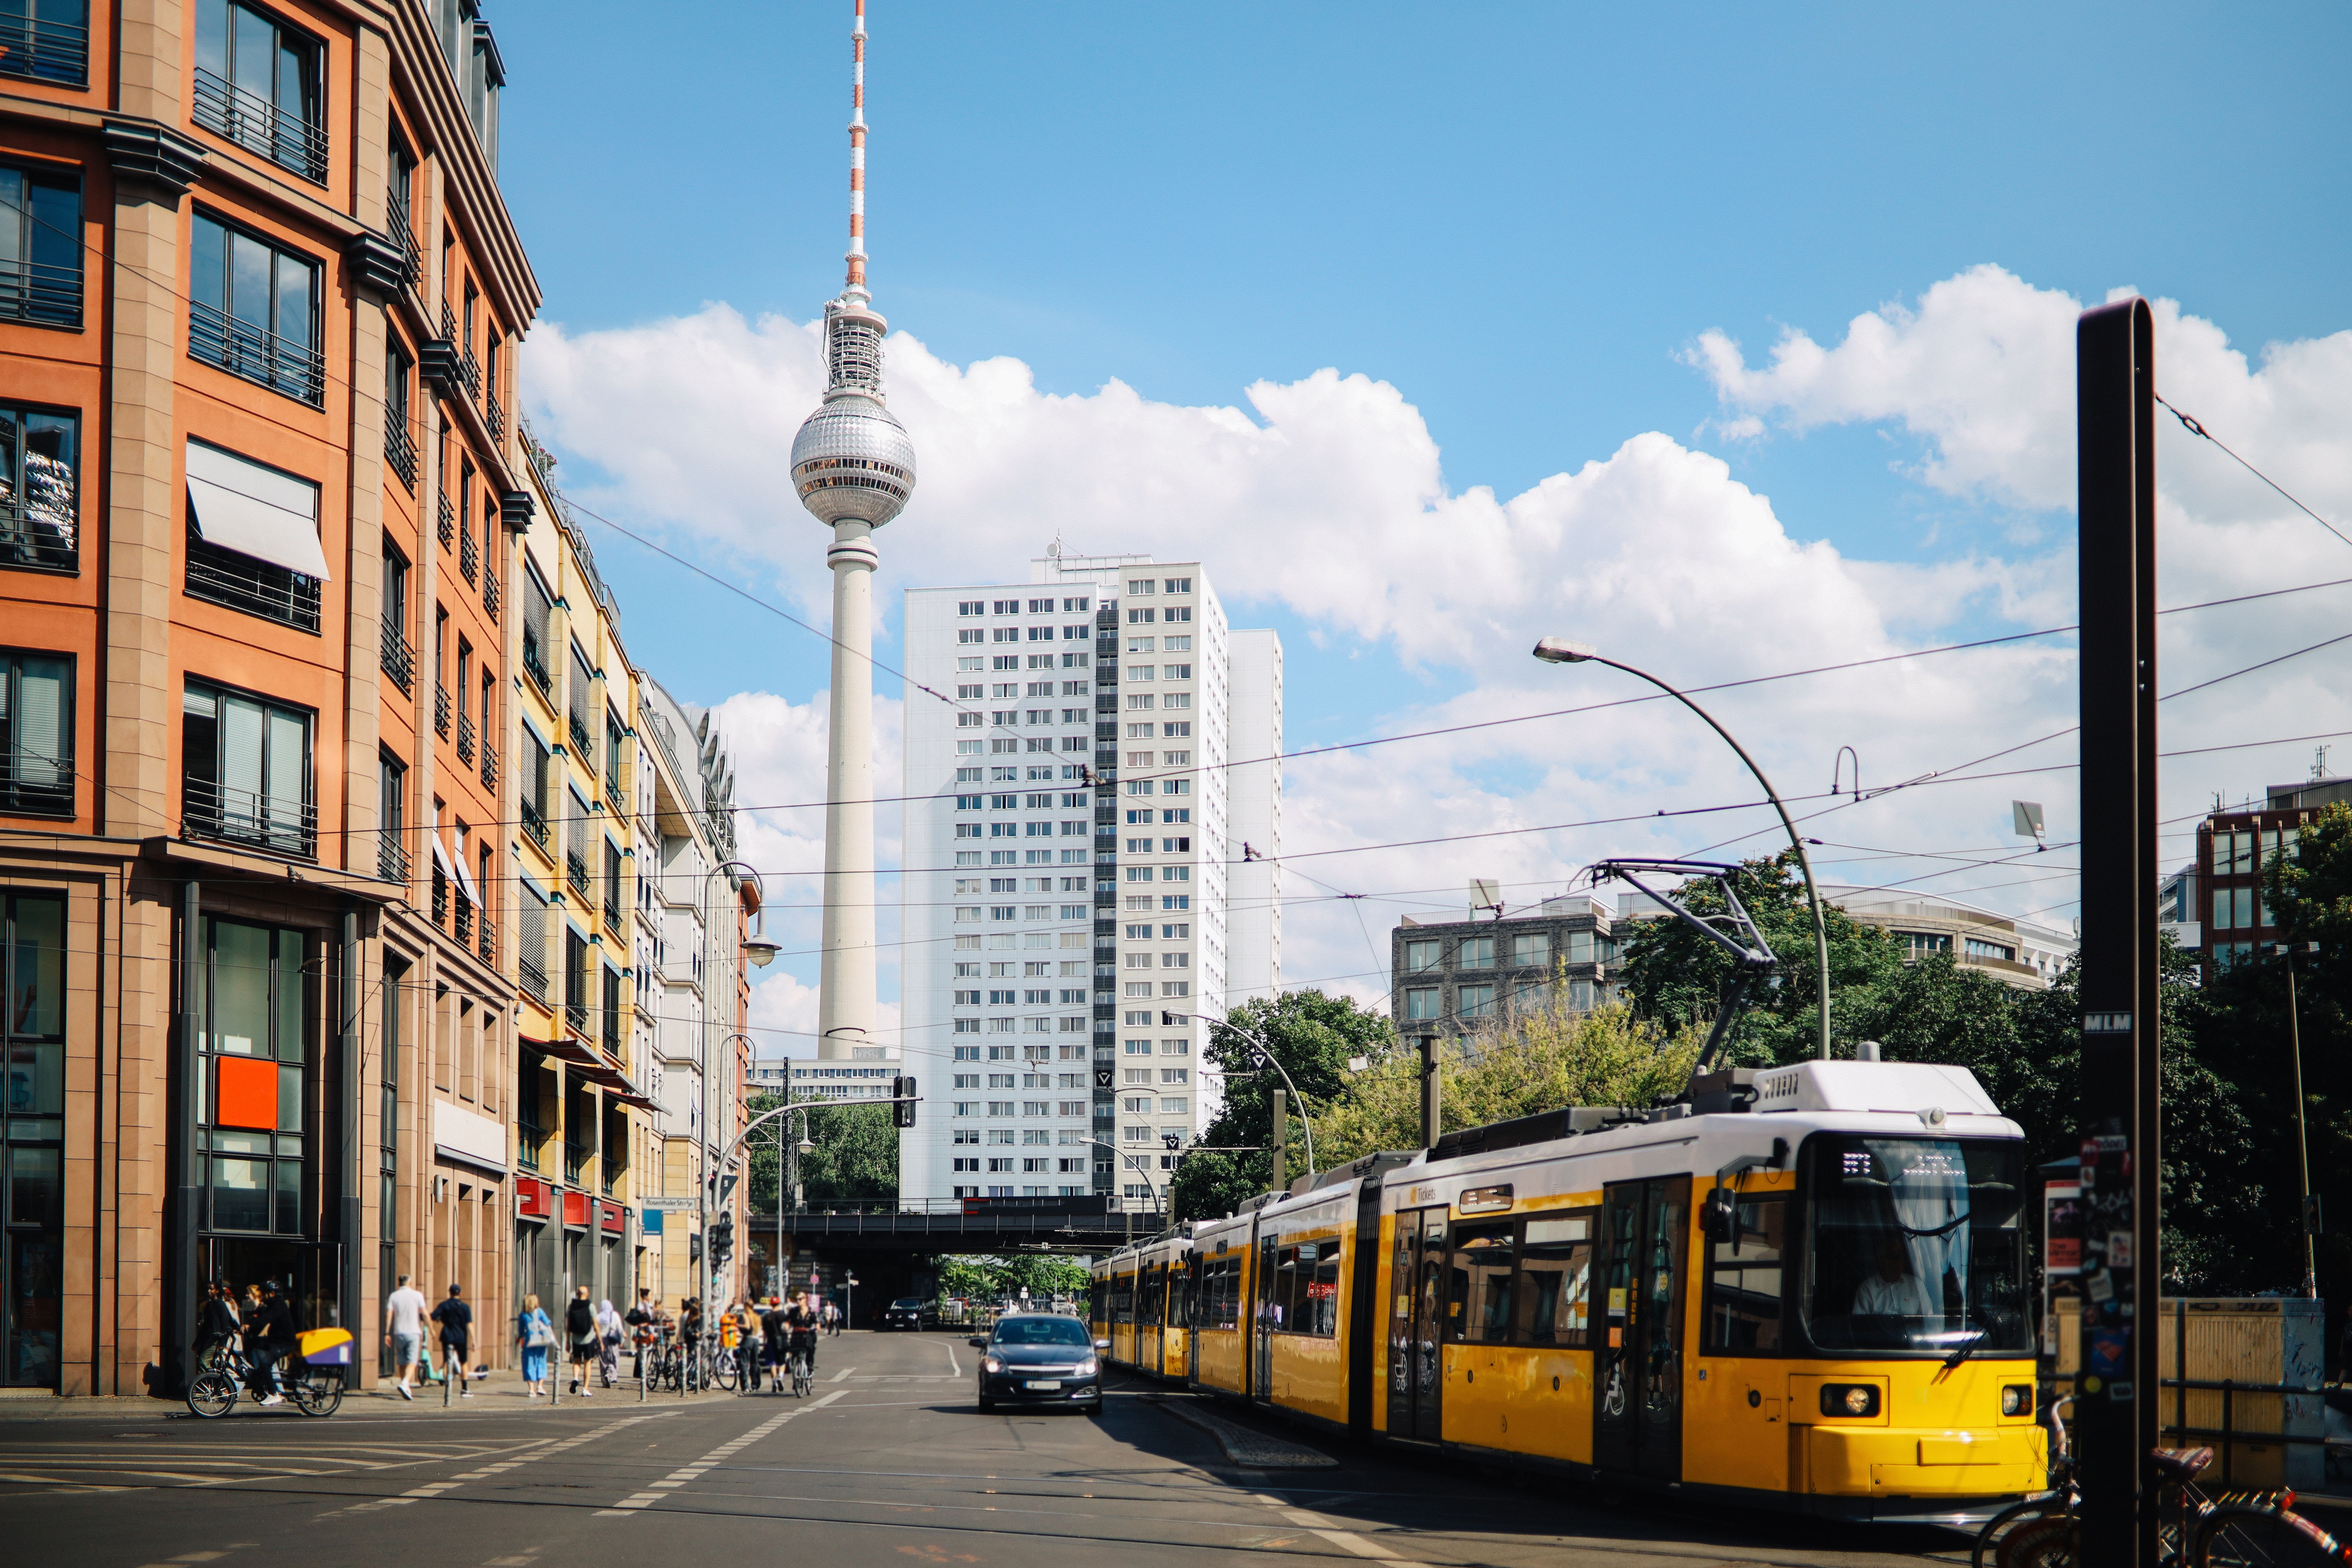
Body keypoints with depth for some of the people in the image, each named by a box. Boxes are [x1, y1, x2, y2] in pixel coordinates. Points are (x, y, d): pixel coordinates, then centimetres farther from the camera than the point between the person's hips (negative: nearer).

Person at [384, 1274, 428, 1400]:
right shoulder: (417, 1295, 0)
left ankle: (407, 1390, 17)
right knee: (412, 1362, -8)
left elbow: (388, 1315, -2)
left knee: (402, 1362, 12)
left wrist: (387, 1333, -1)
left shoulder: (393, 1296, 5)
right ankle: (405, 1384, -30)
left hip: (399, 1333, 3)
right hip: (413, 1333, -3)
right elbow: (425, 1314, -5)